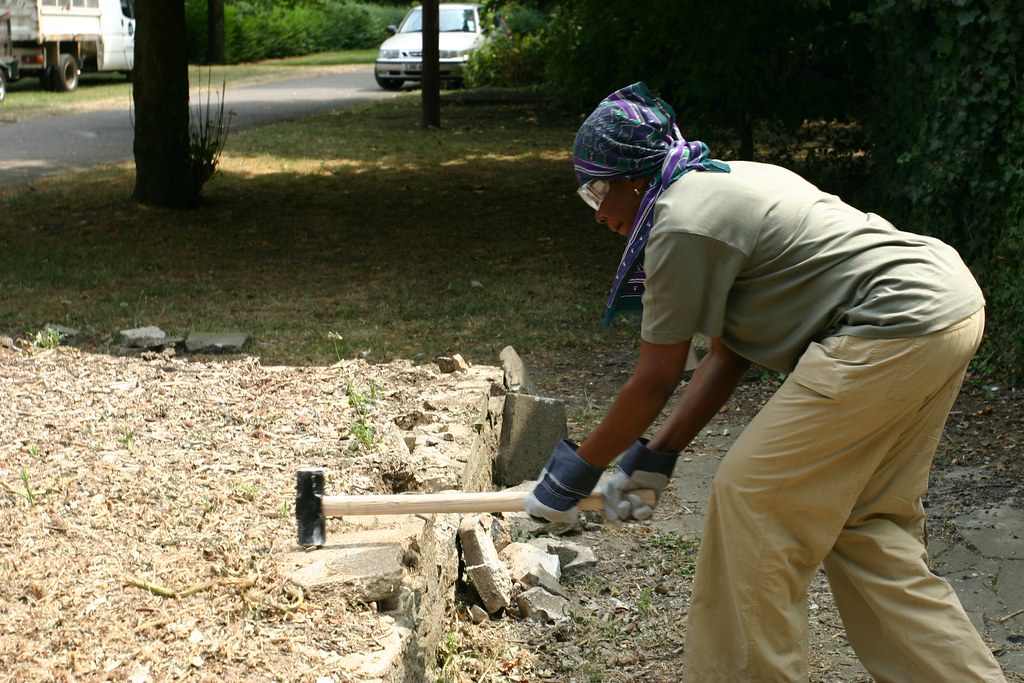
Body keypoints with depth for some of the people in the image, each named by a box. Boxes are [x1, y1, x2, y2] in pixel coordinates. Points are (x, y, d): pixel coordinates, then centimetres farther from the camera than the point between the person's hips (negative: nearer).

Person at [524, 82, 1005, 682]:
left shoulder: (684, 224, -12)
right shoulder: (724, 183, 18)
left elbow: (655, 382, -7)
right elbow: (728, 355, 17)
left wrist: (581, 467, 6)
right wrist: (657, 457, 15)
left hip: (894, 328, -11)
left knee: (751, 496, -3)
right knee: (866, 523, 16)